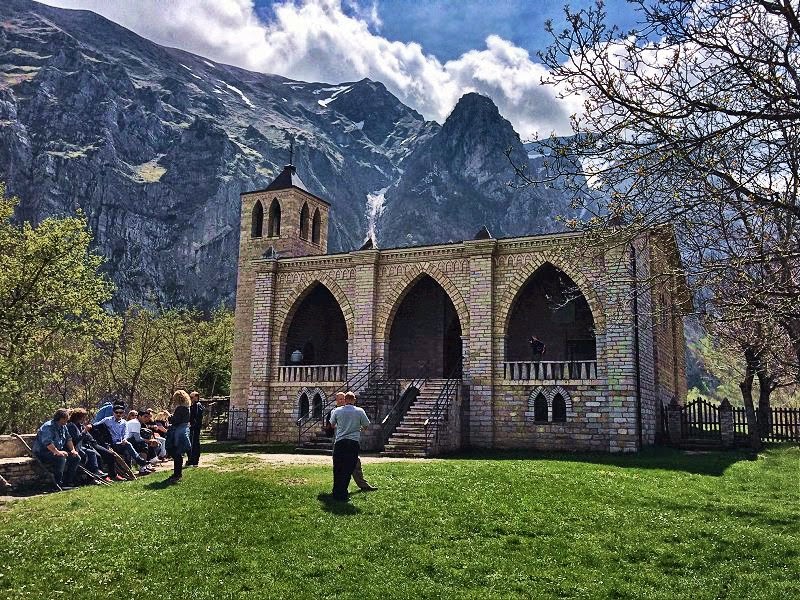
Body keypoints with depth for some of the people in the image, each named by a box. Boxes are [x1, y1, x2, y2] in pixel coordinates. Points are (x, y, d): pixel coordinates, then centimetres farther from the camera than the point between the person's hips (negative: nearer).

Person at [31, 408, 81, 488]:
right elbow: (47, 442, -31)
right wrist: (57, 452, -38)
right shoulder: (48, 426, -19)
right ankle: (58, 484, -23)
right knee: (61, 458, -36)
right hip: (43, 453, -9)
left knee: (76, 458, -4)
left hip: (58, 451, 9)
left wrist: (73, 450, 2)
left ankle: (67, 482, 1)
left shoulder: (63, 426, 12)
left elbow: (68, 438, 17)